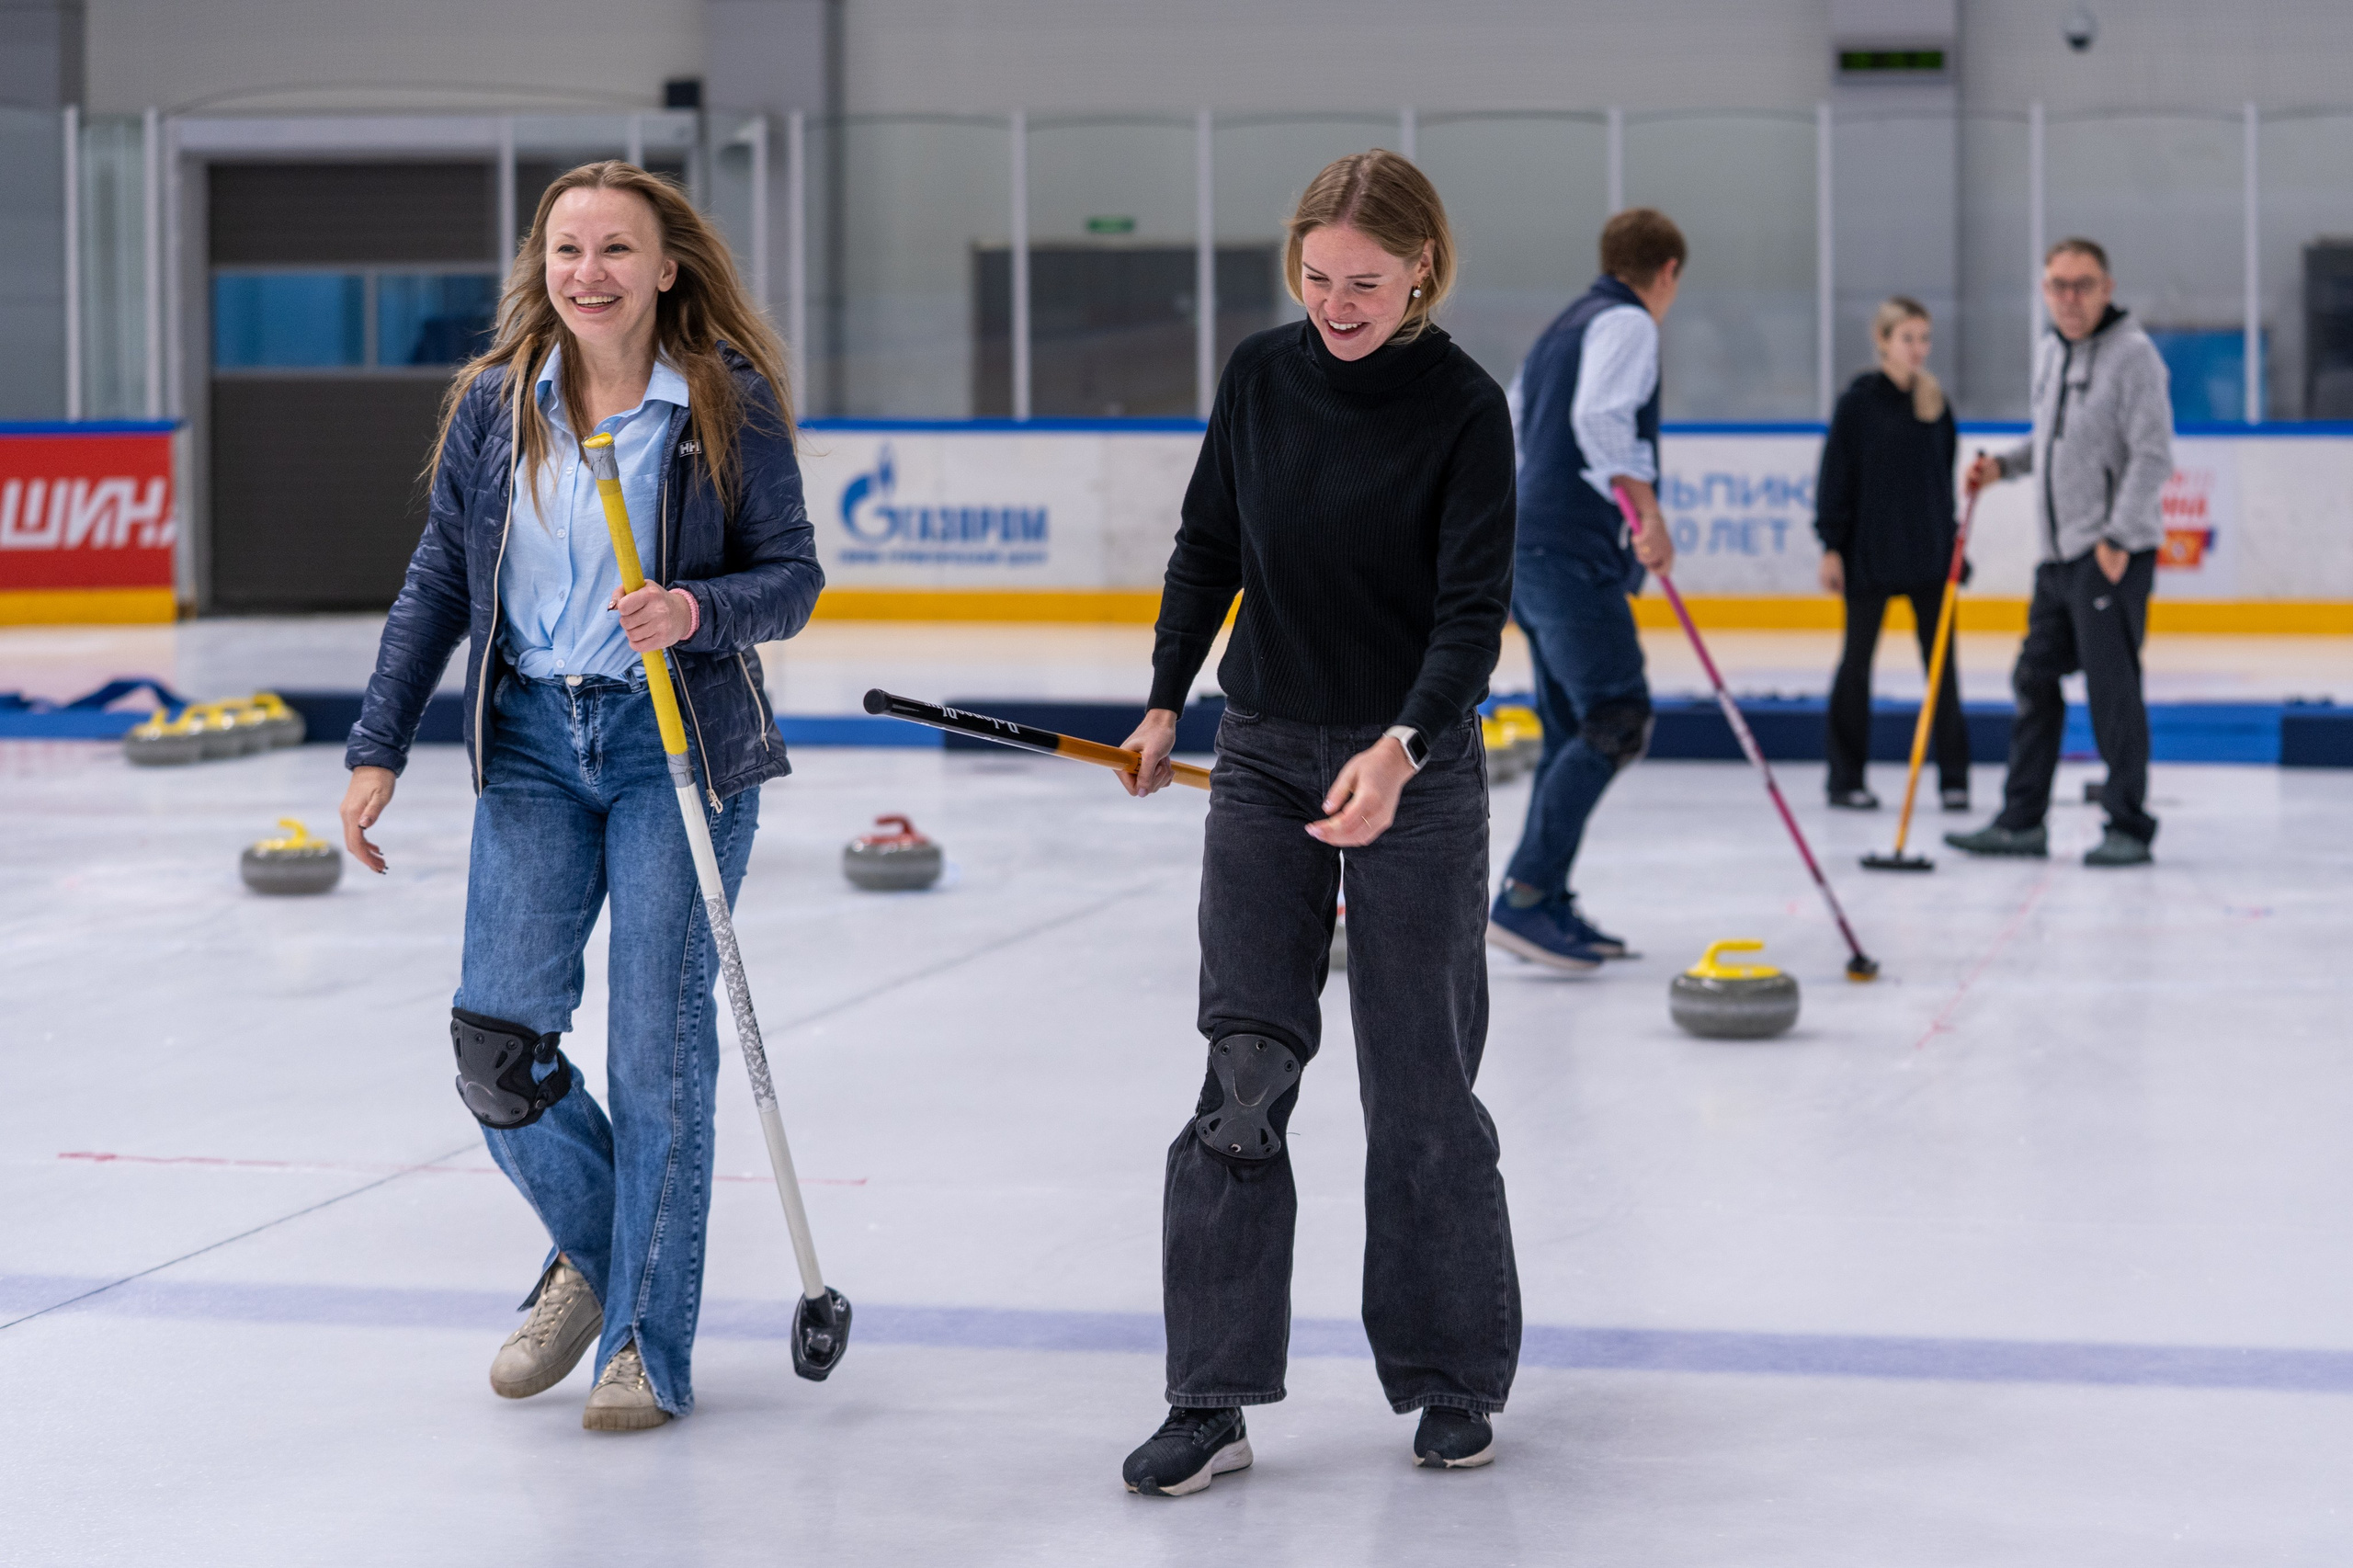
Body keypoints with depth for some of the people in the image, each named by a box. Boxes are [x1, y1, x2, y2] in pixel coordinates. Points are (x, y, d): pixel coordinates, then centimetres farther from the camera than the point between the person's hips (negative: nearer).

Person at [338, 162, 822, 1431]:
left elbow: (793, 574, -3)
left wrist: (699, 611, -23)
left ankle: (647, 1343, 11)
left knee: (658, 1046, -2)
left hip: (680, 743, -3)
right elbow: (438, 585, 8)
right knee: (497, 1040, -4)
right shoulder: (493, 403, 3)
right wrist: (378, 747, 4)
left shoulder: (731, 403, -6)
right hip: (533, 740, 3)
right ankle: (593, 1248, 25)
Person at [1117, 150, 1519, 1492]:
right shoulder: (1262, 375, -1)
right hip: (1264, 757, 3)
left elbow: (1473, 610, -19)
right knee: (1245, 1069, -4)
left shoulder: (1464, 408, -13)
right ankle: (1214, 1398, -2)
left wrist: (1401, 750, -33)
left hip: (1414, 770, -3)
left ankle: (1454, 1379, 18)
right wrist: (1166, 700, 13)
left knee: (1422, 1080, 3)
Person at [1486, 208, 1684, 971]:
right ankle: (1524, 897, -20)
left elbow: (1505, 425, 27)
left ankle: (1548, 908, 13)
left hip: (1526, 549, 10)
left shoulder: (1562, 329, 24)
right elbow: (1600, 414, -22)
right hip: (1572, 553, -10)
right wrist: (1646, 506, -26)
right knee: (1616, 721, -13)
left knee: (1574, 730, 13)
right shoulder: (1627, 323, -4)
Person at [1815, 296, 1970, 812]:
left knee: (1941, 659, 3)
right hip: (1870, 553, -4)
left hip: (1929, 552, 4)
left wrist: (1951, 539, 11)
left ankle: (1953, 778, 8)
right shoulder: (1859, 402, -6)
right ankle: (1846, 778, 12)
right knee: (1857, 659, 5)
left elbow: (1943, 474, 13)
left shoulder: (1935, 401, 7)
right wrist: (1832, 547, -10)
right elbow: (1836, 476, -6)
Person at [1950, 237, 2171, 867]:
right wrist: (2004, 464, 10)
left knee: (2112, 689, -7)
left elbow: (2153, 454, -16)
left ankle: (2129, 828, 2)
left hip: (2114, 555, -8)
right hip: (2059, 553, 8)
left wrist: (2117, 538, -19)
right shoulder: (2050, 353, 14)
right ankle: (2022, 821, 18)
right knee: (2035, 680, 10)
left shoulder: (2132, 352, -11)